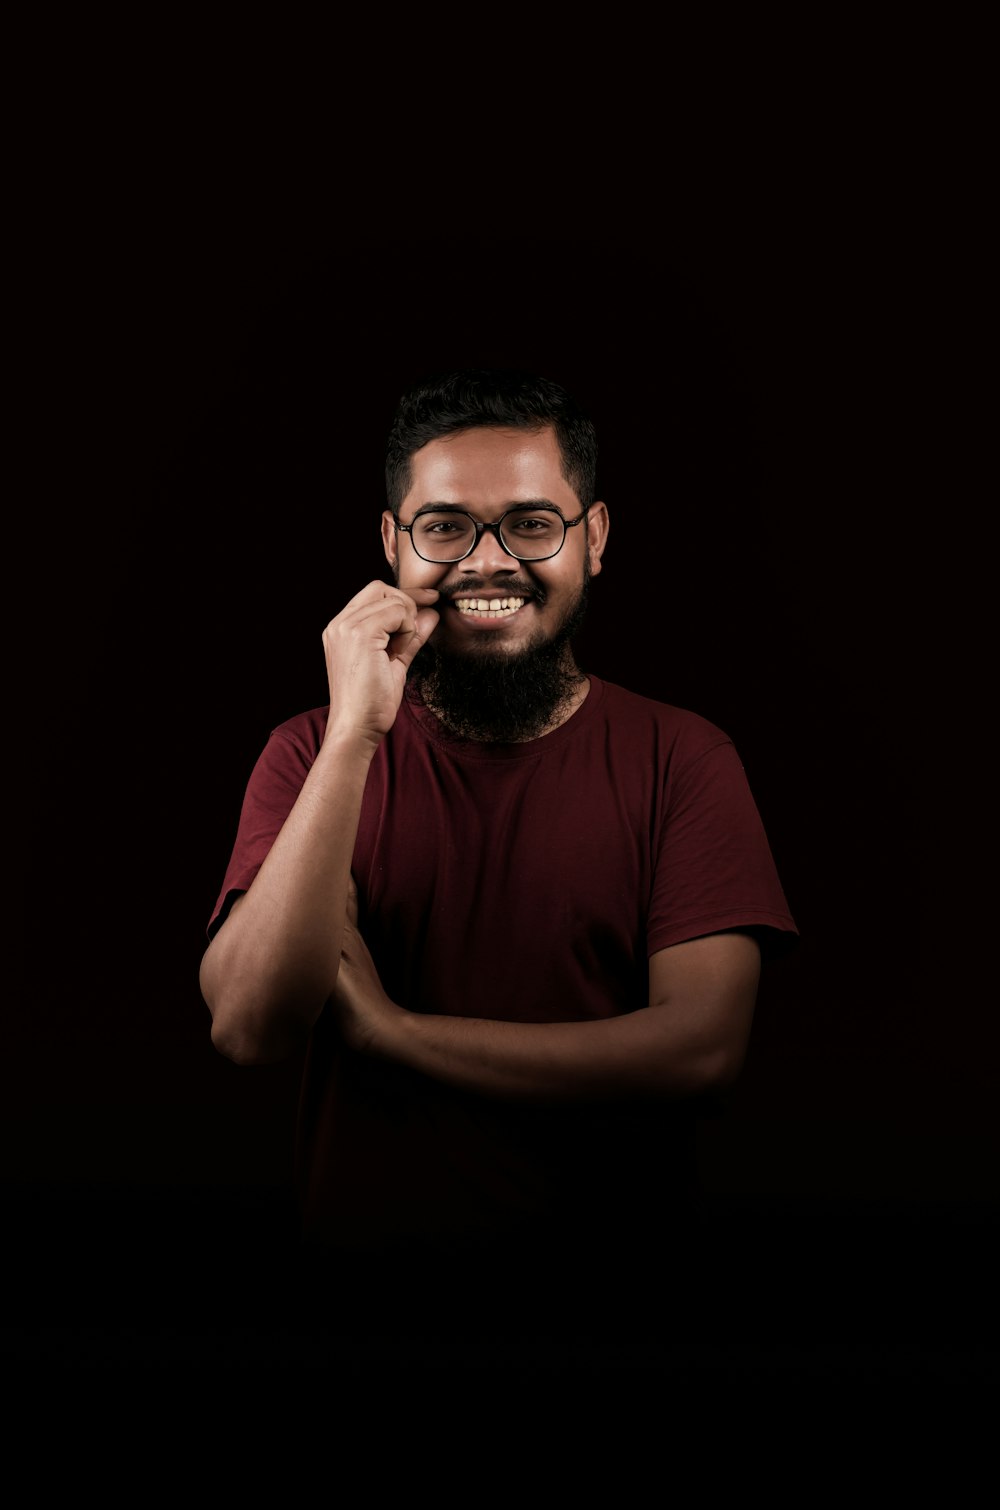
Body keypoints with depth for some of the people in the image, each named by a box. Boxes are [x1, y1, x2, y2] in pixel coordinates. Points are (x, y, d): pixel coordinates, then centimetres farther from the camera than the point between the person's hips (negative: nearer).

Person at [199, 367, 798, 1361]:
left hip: (618, 1299, 0)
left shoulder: (679, 756, -7)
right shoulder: (311, 752, -4)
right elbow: (248, 1027, -17)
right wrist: (354, 737, -24)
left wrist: (384, 1025, -16)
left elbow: (703, 1048, -18)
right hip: (359, 1298, 1)